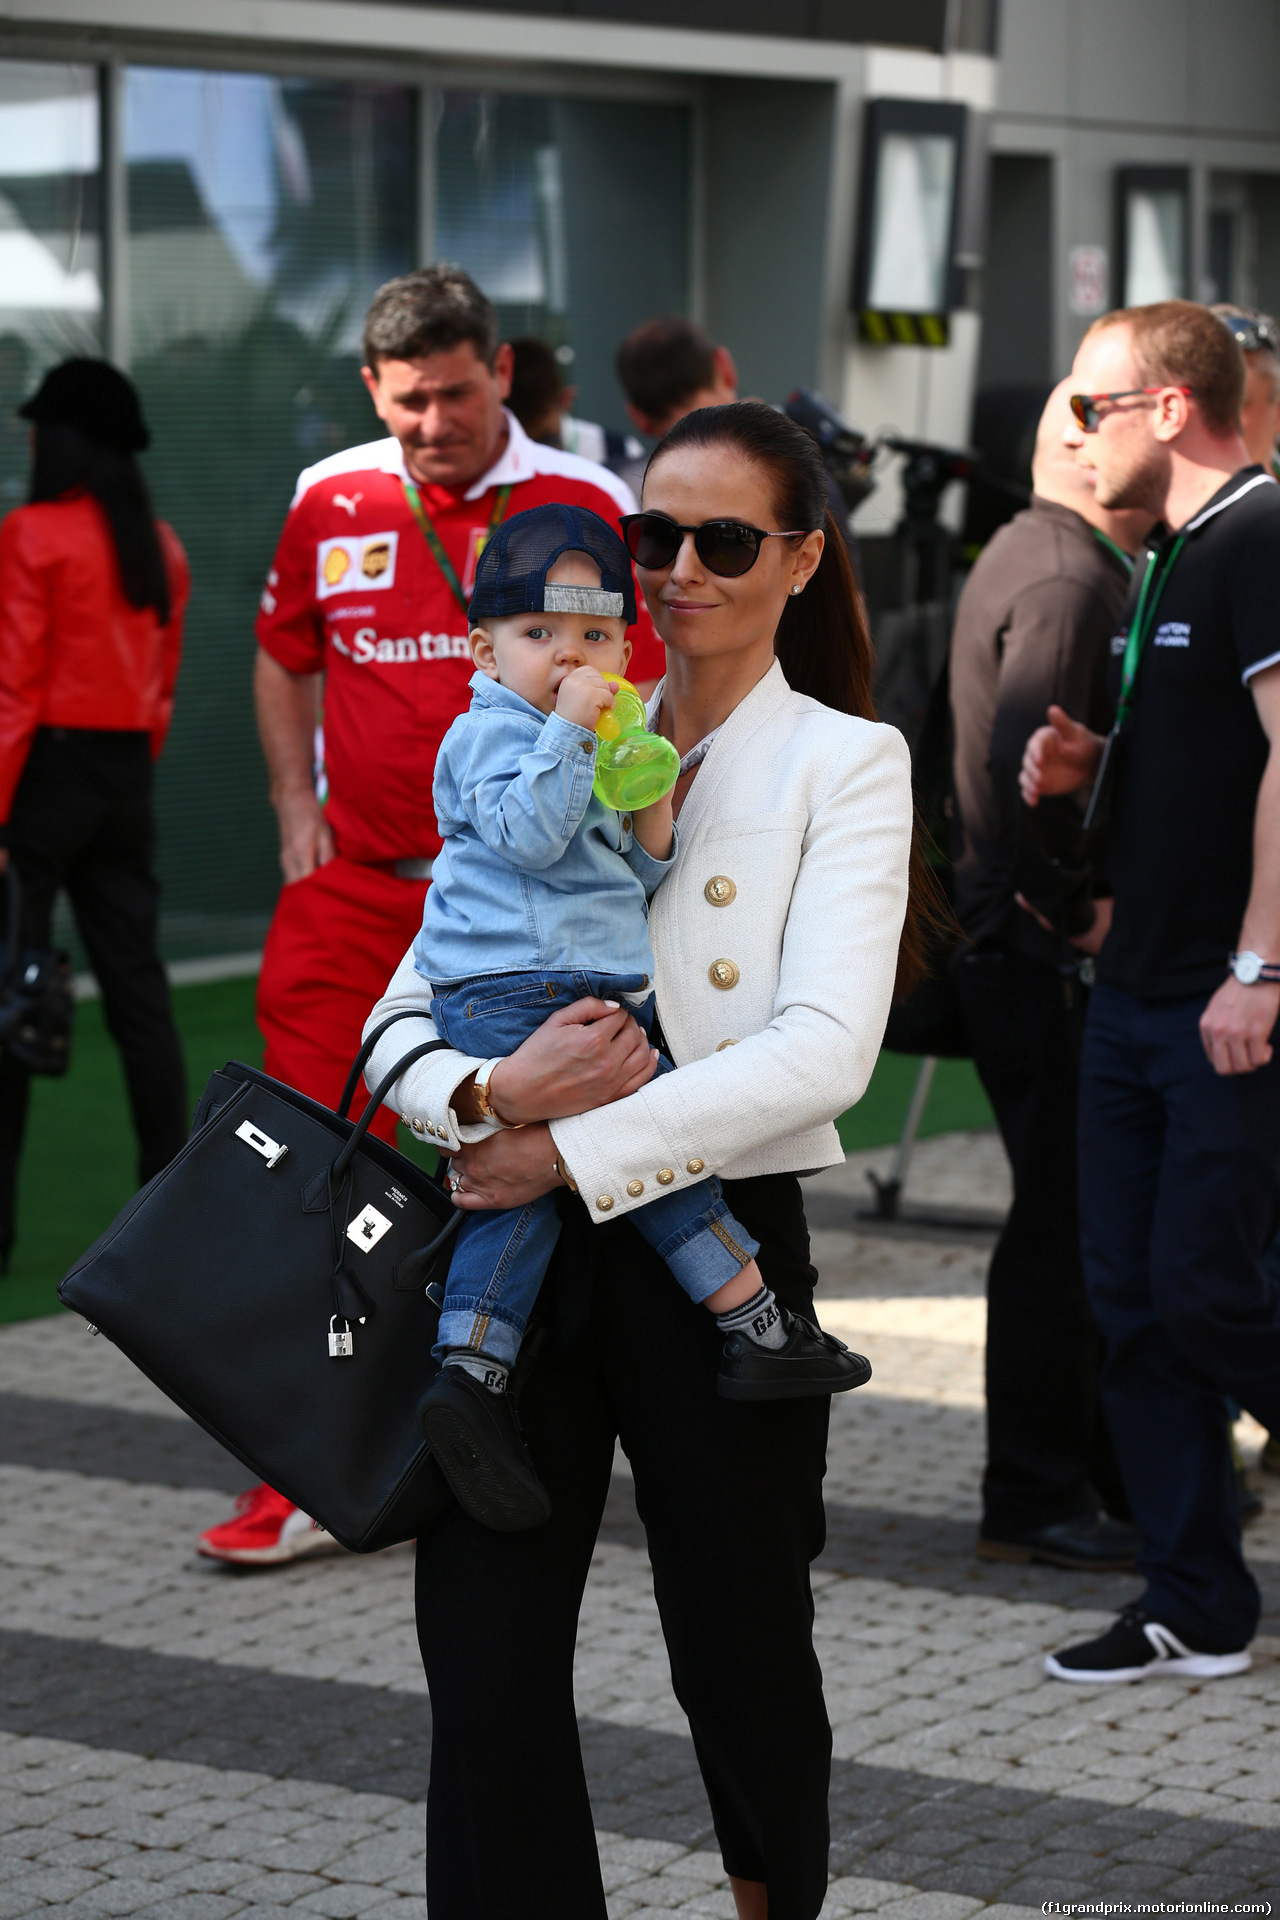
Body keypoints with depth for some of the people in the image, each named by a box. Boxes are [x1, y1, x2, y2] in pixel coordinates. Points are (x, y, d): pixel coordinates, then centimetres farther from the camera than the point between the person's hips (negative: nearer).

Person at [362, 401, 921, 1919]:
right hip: (521, 1243, 3)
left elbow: (824, 1051, -14)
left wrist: (574, 1150, -20)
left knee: (738, 1648, 11)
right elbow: (399, 1021, 5)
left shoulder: (845, 764, 1)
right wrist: (491, 1093, -18)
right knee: (484, 1656, -7)